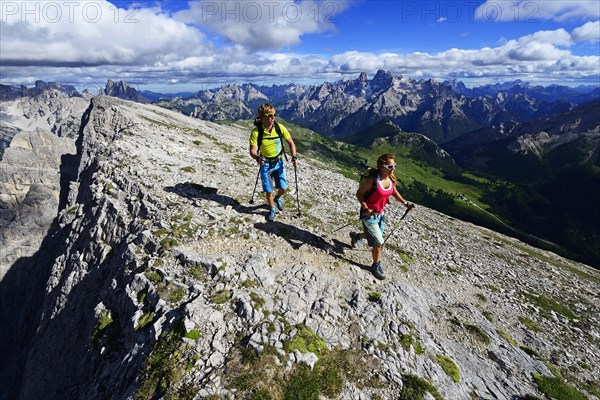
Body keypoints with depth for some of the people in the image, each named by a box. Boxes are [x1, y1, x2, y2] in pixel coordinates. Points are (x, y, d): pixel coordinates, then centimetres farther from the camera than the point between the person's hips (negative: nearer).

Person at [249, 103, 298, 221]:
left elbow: (290, 142, -1)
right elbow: (252, 151, -18)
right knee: (268, 191, 1)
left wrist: (294, 157, -14)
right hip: (265, 164, -2)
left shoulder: (279, 128, -13)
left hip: (278, 162, 2)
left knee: (283, 188, 4)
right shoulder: (256, 132, -20)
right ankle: (272, 210, 29)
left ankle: (277, 198, 42)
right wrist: (257, 158, -40)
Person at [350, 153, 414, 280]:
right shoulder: (372, 180, -27)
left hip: (380, 214, 8)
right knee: (378, 242, -4)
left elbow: (394, 192, 13)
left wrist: (405, 203, 3)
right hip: (369, 214, -7)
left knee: (373, 235, 25)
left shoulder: (391, 180, -6)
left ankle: (355, 236, 56)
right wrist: (365, 209, -29)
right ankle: (376, 266, 22)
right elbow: (359, 193, -18)